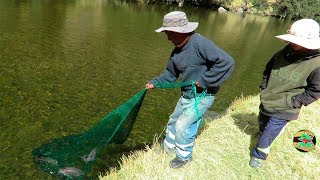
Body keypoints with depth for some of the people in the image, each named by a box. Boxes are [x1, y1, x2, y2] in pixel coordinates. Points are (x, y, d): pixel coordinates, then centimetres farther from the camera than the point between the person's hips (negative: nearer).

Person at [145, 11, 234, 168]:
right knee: (174, 120, 18)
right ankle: (168, 147, 43)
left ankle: (184, 156, 19)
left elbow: (226, 62, -32)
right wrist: (154, 83, 3)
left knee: (183, 125, -7)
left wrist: (204, 80, -28)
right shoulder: (177, 50, 1)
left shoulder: (199, 43, -26)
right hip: (186, 95, 9)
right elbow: (170, 74, 14)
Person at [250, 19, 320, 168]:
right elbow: (268, 70, 7)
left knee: (268, 134, 4)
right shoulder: (286, 52, -9)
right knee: (262, 123, 29)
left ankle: (259, 155, 28)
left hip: (284, 110, -5)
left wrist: (293, 102, -16)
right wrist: (264, 88, 3)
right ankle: (263, 132, 61)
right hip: (266, 101, 5)